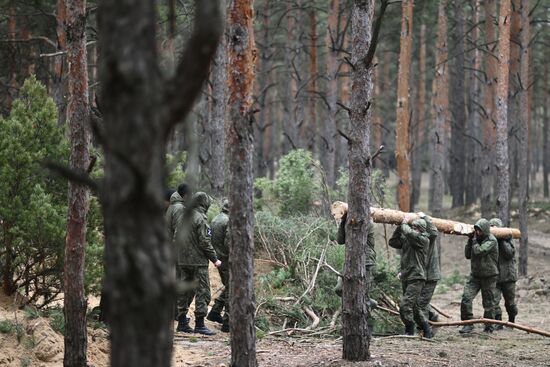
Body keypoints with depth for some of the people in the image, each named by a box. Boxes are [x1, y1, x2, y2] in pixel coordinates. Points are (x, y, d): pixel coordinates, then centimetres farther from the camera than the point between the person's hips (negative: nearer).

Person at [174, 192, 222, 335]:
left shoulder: (183, 218, 10)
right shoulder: (200, 219, -14)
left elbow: (177, 238, 14)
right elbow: (204, 242, -17)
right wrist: (215, 259, -9)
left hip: (183, 261, 8)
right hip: (198, 262, -8)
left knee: (185, 291, 14)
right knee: (202, 292, -3)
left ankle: (182, 322, 17)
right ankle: (199, 324, -4)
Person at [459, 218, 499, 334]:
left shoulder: (491, 241, -14)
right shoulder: (477, 239, 7)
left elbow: (478, 251, -25)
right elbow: (468, 255, 10)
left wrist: (474, 240, -12)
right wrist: (470, 240, -1)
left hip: (489, 276, -5)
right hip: (475, 275, 5)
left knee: (488, 303, 4)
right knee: (466, 298, -10)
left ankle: (488, 327, 17)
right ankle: (468, 324, -5)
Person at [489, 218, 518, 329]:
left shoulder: (507, 239, 0)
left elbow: (510, 253, -13)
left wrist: (502, 241, -18)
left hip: (508, 275, -1)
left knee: (510, 302, 9)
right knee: (494, 300, -13)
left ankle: (511, 322, 29)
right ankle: (498, 323, -8)